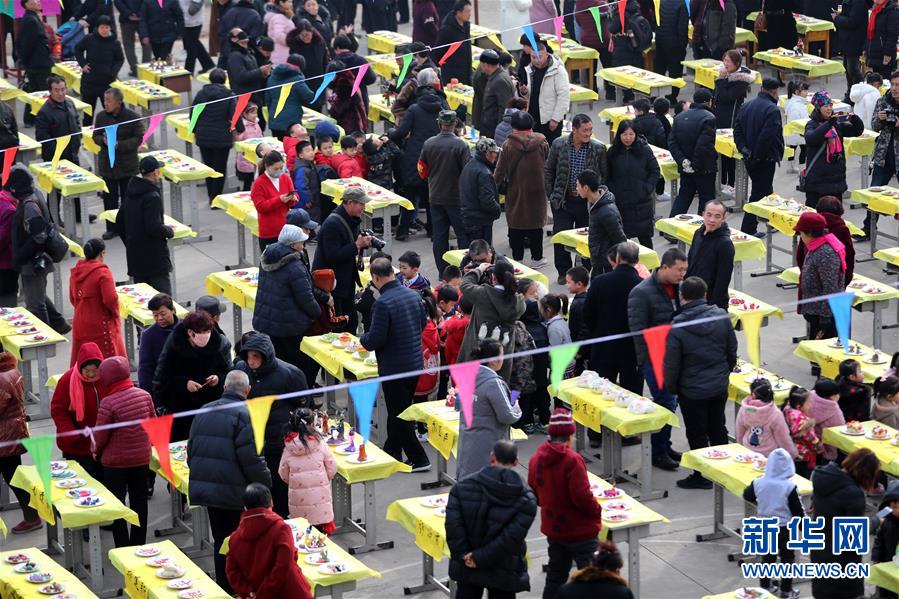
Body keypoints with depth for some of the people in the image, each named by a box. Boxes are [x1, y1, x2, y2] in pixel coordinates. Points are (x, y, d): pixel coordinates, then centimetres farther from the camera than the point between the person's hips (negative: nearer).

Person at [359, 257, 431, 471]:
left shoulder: (382, 303, -23)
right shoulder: (413, 295, 1)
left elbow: (376, 339, -22)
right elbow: (423, 323, 14)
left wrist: (363, 339, -1)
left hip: (394, 368, -8)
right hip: (415, 363, 8)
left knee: (398, 415, 3)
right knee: (397, 411, 22)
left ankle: (419, 459, 4)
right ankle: (392, 451, 34)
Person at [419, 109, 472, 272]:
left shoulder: (428, 144, -3)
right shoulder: (460, 145, -17)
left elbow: (422, 171, 6)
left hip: (435, 197, 4)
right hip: (456, 196, -4)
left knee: (439, 236, 9)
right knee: (463, 234, 4)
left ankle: (442, 271, 12)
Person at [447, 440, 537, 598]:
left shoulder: (463, 486, -6)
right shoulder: (526, 499, -11)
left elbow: (453, 526, -13)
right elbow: (512, 537, -20)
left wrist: (463, 555, -10)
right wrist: (480, 558, -17)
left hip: (466, 567, 2)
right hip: (503, 572, -2)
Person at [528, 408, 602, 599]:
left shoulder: (536, 459, 0)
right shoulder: (572, 460, -22)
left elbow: (534, 496, 9)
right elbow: (582, 496, -25)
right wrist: (596, 510, -7)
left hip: (552, 529, 7)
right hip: (580, 531, -7)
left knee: (555, 577, 17)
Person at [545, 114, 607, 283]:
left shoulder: (598, 149, -4)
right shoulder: (558, 145, -3)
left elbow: (604, 175, 5)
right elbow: (548, 170, 7)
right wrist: (551, 194, 3)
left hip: (587, 201, 0)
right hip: (563, 200, 0)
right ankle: (563, 272, 16)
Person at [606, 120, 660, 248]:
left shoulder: (644, 150, -2)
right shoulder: (613, 152, 3)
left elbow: (655, 171, 4)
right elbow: (607, 175, 11)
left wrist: (647, 188, -6)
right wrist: (610, 189, -3)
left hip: (641, 203, -2)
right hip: (619, 202, 2)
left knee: (644, 236, 3)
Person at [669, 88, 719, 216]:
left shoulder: (680, 117, 7)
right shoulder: (708, 118, -16)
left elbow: (672, 142, 0)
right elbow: (705, 145, -25)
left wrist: (682, 161, -6)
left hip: (686, 169, 6)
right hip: (705, 169, -6)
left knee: (683, 196, 14)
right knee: (706, 197, 6)